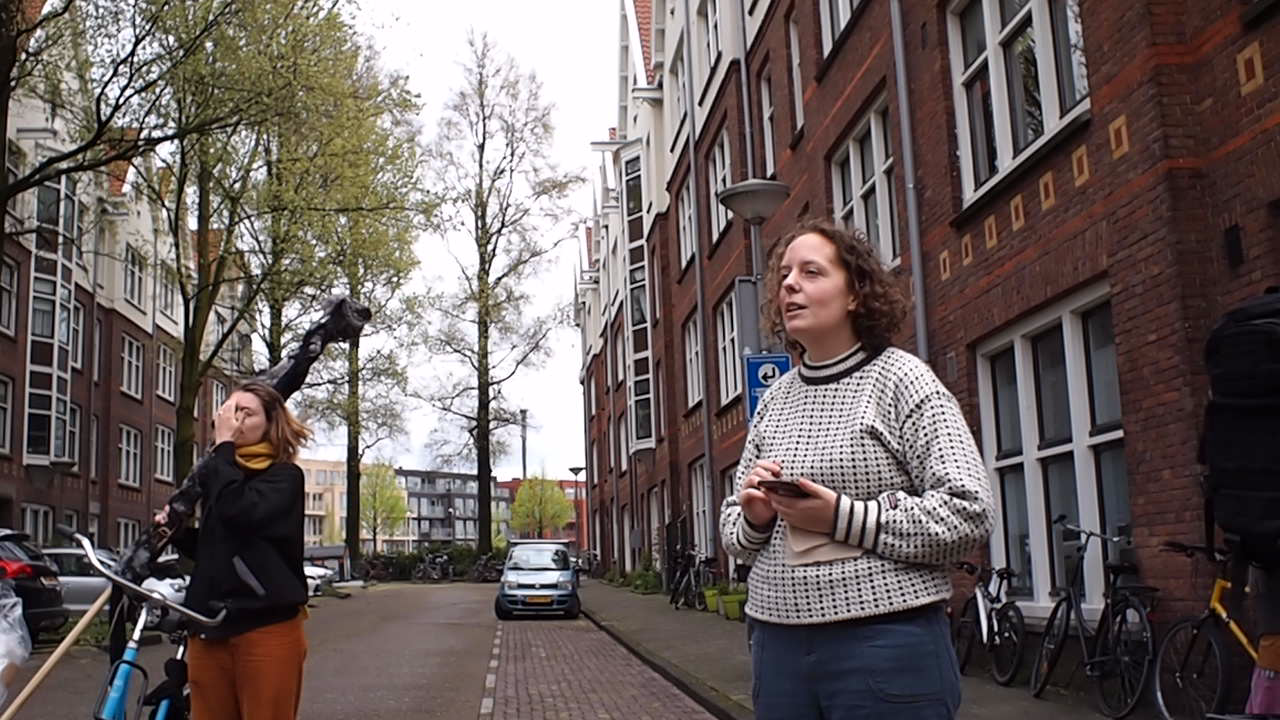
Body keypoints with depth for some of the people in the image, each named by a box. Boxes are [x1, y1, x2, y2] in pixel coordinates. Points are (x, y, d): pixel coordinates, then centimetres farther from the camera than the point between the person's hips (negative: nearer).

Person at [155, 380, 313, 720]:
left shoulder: (284, 476, -4)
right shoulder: (215, 475, 15)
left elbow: (239, 512, -24)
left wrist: (223, 445, -14)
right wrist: (179, 531, 6)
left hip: (267, 628, -6)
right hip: (209, 629, 6)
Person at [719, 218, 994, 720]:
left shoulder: (900, 379, -4)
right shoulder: (775, 399, 11)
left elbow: (969, 514, -12)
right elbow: (732, 526, 16)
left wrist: (843, 517, -17)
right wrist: (753, 519, -6)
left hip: (886, 642, -5)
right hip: (778, 641, 5)